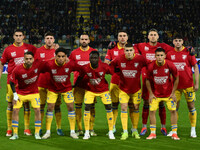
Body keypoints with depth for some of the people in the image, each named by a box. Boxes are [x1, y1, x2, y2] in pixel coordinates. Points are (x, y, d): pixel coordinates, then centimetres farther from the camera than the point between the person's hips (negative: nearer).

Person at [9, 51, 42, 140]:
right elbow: (12, 82, -9)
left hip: (34, 92, 1)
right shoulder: (17, 70, -22)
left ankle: (37, 133, 3)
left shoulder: (38, 65, -20)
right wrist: (15, 94, -13)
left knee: (37, 110, -10)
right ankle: (15, 134, 2)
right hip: (20, 93, -1)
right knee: (15, 110, -9)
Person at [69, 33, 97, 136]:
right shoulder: (74, 53, 7)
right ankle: (79, 129, 5)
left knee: (91, 106, 0)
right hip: (78, 83, 0)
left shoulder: (94, 52, 7)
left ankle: (91, 129, 4)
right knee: (78, 105, -1)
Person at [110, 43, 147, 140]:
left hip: (136, 88, 0)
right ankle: (125, 132, -4)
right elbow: (110, 66, 2)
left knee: (136, 108, 7)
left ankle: (135, 130, 22)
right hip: (123, 88, 0)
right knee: (124, 108, -8)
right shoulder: (119, 59, -14)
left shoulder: (140, 59, -15)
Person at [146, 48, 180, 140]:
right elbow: (147, 80, -2)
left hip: (169, 93, 0)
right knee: (152, 111, -7)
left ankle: (174, 133, 8)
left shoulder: (170, 65, -18)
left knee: (173, 111, -2)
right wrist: (150, 93, -5)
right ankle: (153, 133, 5)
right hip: (155, 93, 0)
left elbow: (176, 78, -4)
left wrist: (173, 93, -5)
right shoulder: (151, 66, -17)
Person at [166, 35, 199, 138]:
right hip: (175, 85, 2)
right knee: (175, 107, 2)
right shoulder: (170, 54, 2)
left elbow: (195, 67, -1)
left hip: (188, 85, -2)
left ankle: (193, 129, 12)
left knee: (191, 106, 3)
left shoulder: (188, 52, -4)